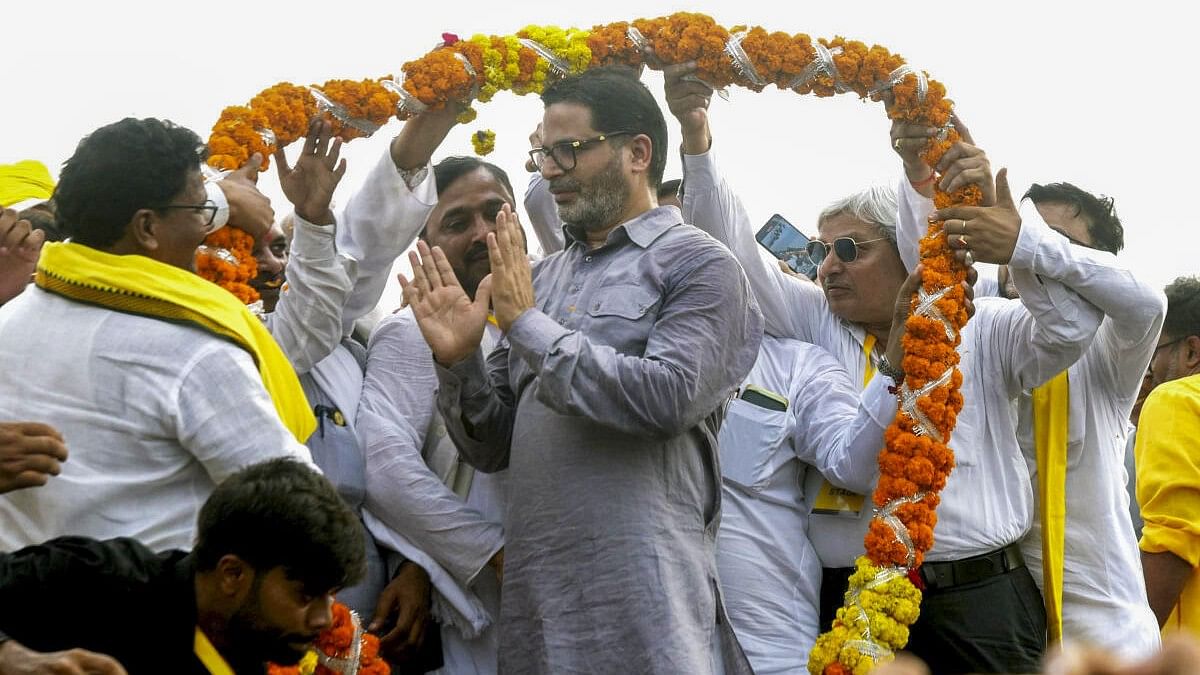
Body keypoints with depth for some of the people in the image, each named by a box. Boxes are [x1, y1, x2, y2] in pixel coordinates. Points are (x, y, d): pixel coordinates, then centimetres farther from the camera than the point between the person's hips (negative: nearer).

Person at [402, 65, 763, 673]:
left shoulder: (698, 266, 0)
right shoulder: (539, 276, 16)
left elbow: (668, 397, -17)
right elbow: (493, 447, 16)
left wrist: (529, 324, -10)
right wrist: (458, 360, -3)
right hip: (532, 594, 5)